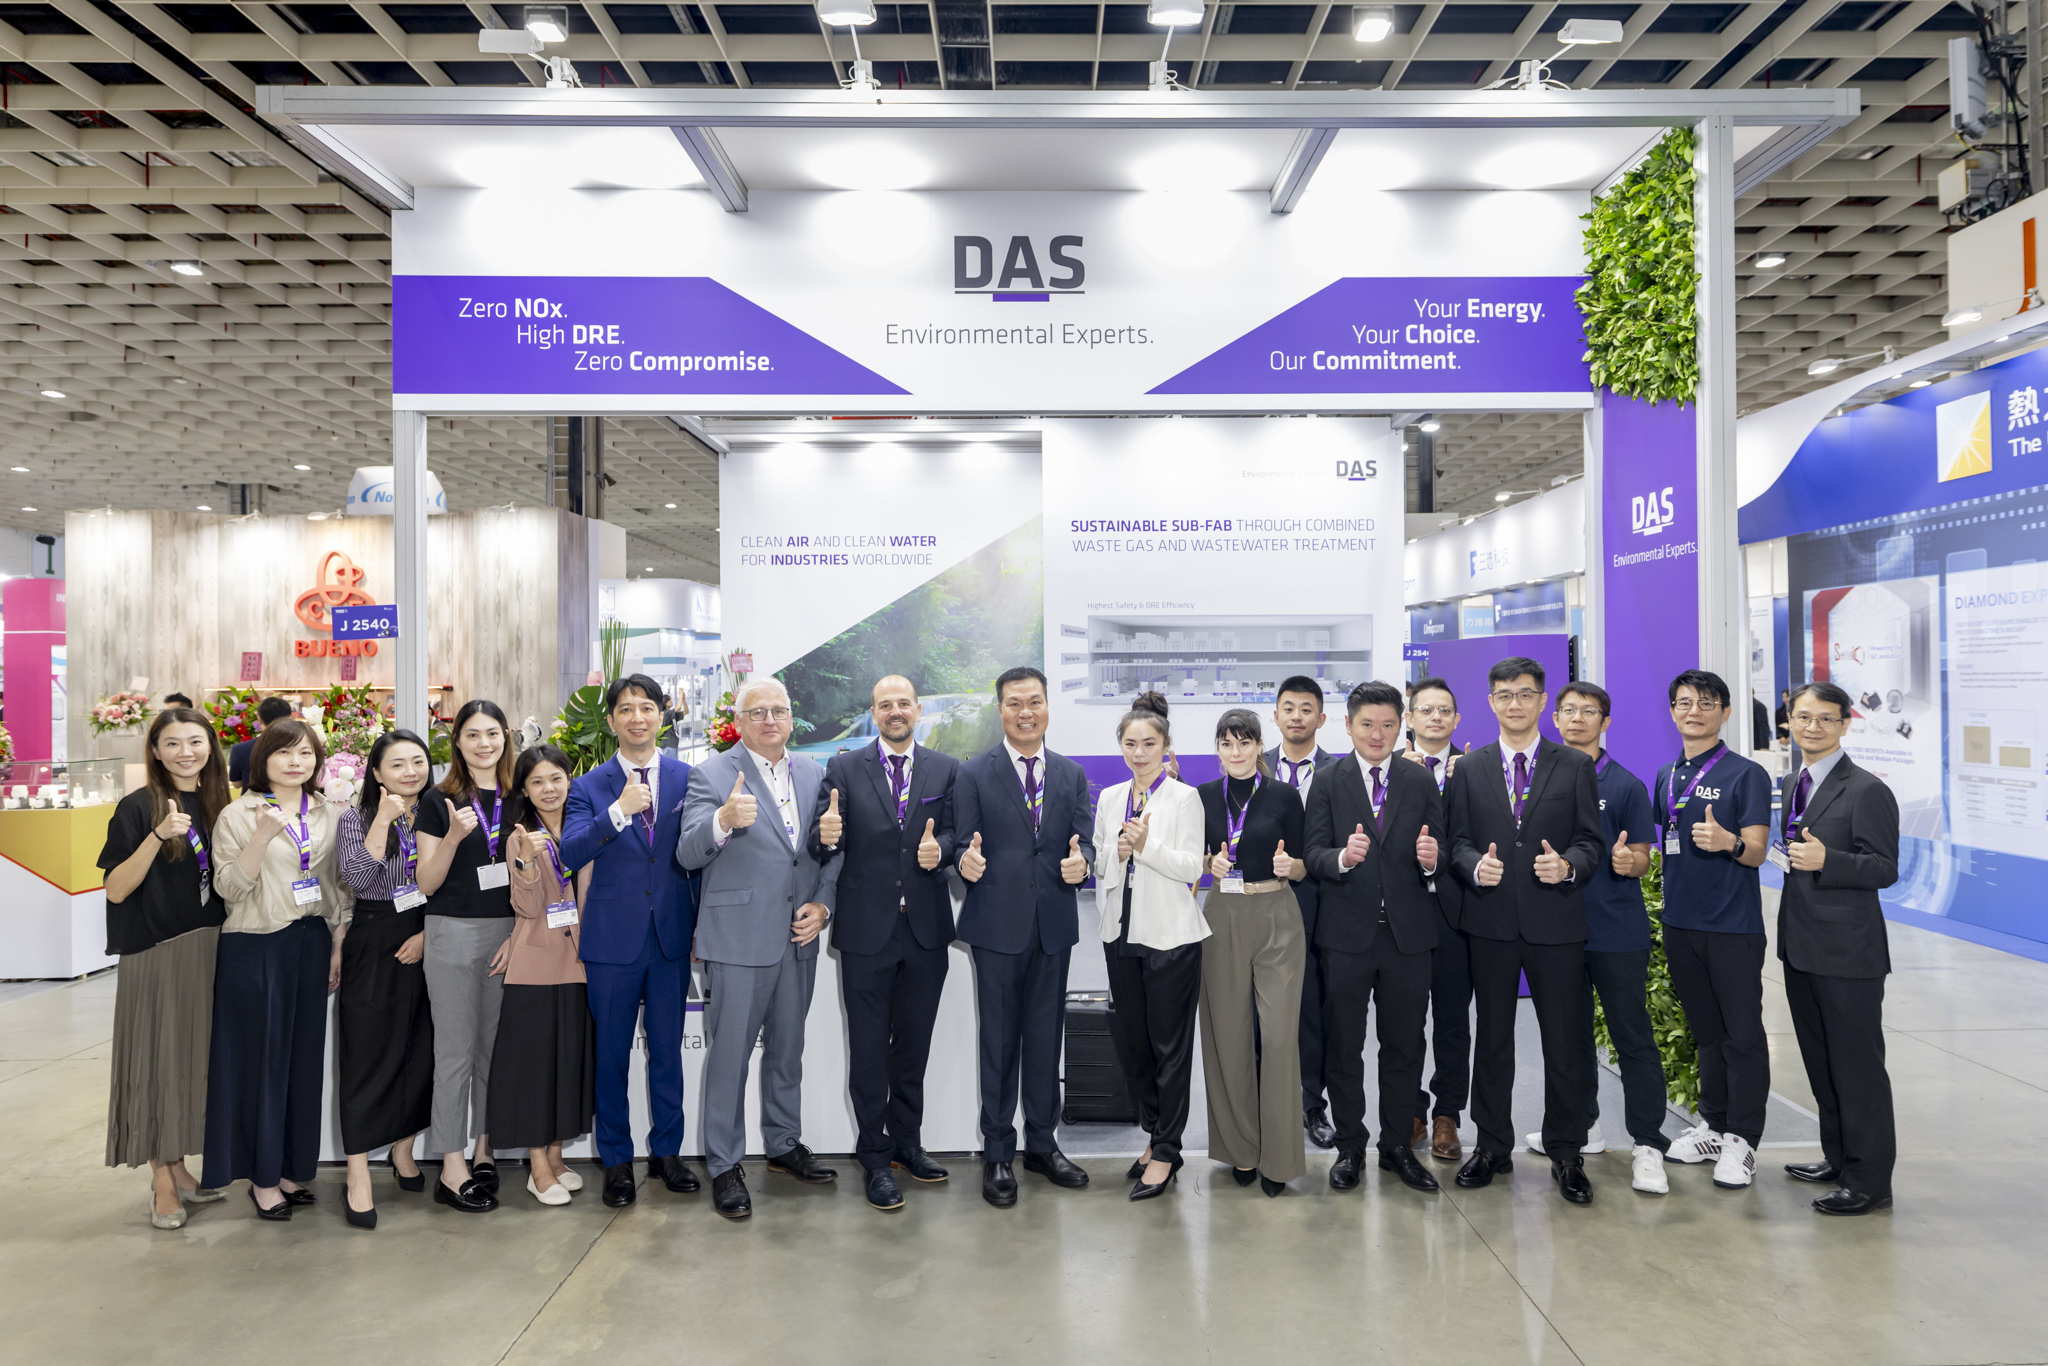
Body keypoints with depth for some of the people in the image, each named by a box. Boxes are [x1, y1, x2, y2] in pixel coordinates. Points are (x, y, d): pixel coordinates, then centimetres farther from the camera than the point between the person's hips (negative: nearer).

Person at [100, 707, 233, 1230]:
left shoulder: (218, 805, 9)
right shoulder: (138, 808, -7)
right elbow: (116, 891, -12)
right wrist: (158, 835, -24)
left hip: (207, 952, 5)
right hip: (155, 956, -5)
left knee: (195, 1057, 11)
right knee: (159, 1058, 0)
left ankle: (179, 1168, 24)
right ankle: (162, 1183, 10)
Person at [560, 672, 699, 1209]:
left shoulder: (688, 778, 3)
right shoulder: (589, 787, -1)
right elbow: (570, 854, -15)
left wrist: (700, 926, 5)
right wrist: (620, 810, -28)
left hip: (672, 938, 1)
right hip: (612, 940, -1)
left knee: (668, 1049, 11)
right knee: (611, 1054, 9)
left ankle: (667, 1151, 26)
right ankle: (616, 1161, 23)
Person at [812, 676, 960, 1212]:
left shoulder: (946, 769, 6)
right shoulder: (844, 769, 0)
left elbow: (952, 831, 2)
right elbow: (827, 850, -3)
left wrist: (938, 849, -19)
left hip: (926, 928, 2)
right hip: (867, 927, -2)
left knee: (914, 1045, 15)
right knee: (868, 1047, 5)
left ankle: (906, 1143, 31)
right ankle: (875, 1158, 18)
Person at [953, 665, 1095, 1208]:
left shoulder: (1072, 774, 10)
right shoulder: (974, 774, 1)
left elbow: (1084, 840, 5)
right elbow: (963, 845, -2)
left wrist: (1080, 860, -18)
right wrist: (966, 863, -24)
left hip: (1054, 925, 3)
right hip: (997, 924, -3)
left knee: (1046, 1037, 12)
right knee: (998, 1041, 4)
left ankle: (1042, 1143, 27)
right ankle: (998, 1154, 16)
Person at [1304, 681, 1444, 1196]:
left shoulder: (1421, 783, 8)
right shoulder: (1328, 782, 1)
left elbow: (1436, 855, 6)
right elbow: (1314, 854, -5)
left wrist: (1431, 860, -17)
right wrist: (1342, 858, -26)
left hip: (1408, 935, 2)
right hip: (1347, 933, -2)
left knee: (1404, 1046, 10)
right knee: (1343, 1046, 8)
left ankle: (1398, 1146, 25)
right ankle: (1350, 1148, 22)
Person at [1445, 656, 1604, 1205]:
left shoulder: (1576, 767, 5)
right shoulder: (1470, 768, 8)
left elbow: (1592, 840, 3)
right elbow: (1457, 839, 7)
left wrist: (1568, 865, -17)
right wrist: (1475, 866, -13)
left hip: (1556, 920, -1)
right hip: (1490, 922, 1)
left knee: (1565, 1040, 3)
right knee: (1492, 1037, 10)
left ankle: (1565, 1154, 19)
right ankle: (1492, 1146, 23)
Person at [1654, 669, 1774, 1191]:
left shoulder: (1747, 774, -6)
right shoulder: (1665, 777, 11)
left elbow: (1757, 852, -11)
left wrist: (1728, 842, -30)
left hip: (1733, 926, -6)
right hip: (1680, 922, 6)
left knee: (1742, 1034, 1)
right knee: (1706, 1030, 16)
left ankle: (1741, 1139, 11)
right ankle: (1712, 1125, 27)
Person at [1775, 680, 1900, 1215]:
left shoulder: (1866, 790, -12)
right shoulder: (1797, 786, 13)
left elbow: (1885, 868, -15)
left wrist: (1825, 861, -28)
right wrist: (1784, 856, 3)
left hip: (1848, 950, -8)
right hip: (1802, 946, 9)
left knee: (1857, 1064, 0)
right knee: (1820, 1060, 18)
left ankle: (1869, 1179, 11)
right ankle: (1838, 1158, 32)